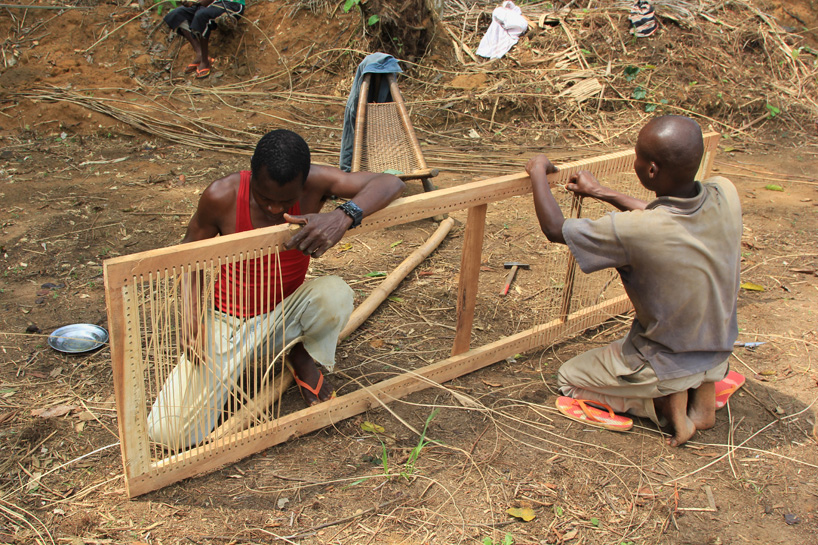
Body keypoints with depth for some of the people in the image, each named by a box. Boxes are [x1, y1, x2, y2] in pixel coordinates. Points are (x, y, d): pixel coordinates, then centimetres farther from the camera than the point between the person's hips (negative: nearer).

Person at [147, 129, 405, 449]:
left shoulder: (313, 183, -20)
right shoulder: (222, 197, -21)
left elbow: (390, 183, -28)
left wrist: (344, 216, -47)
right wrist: (191, 311, -21)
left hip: (283, 317, 1)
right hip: (226, 322, 0)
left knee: (336, 294, -35)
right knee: (169, 433, -14)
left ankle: (303, 358, -1)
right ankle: (234, 364, 14)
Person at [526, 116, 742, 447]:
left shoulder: (633, 232, -34)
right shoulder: (725, 194, -17)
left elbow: (555, 229, -17)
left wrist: (538, 173, -2)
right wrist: (602, 193, 9)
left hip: (663, 364, -4)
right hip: (719, 354, 5)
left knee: (568, 378, 21)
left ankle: (667, 398, 1)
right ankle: (703, 389, 14)